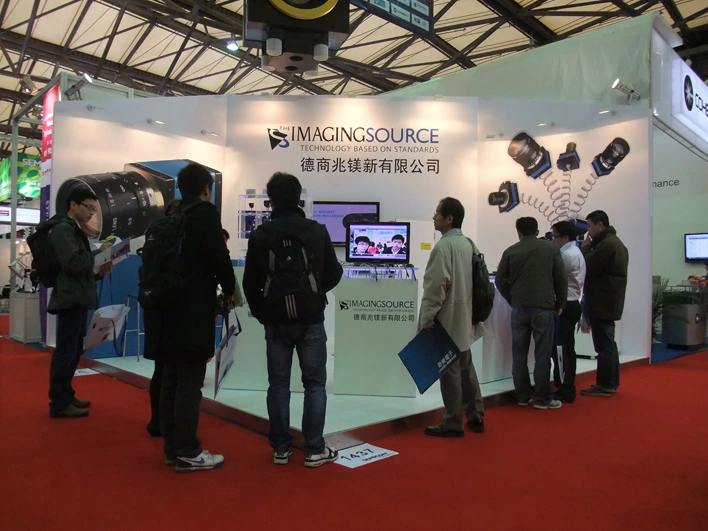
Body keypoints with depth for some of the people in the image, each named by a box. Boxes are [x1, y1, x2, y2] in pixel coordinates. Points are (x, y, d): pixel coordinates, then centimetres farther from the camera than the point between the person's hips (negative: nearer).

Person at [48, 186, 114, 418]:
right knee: (65, 351, -5)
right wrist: (99, 252, -14)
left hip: (78, 299, 10)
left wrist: (99, 271, 6)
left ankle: (65, 395, 25)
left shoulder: (76, 230, 19)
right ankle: (59, 403, 3)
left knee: (73, 350, 15)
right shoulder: (63, 229, -10)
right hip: (70, 299, -10)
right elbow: (72, 263, -22)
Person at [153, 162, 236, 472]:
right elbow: (218, 256, -13)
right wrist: (230, 288, 4)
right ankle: (187, 453, 4)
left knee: (171, 381, 12)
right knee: (189, 384, -3)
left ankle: (172, 447, 20)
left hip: (168, 309, 8)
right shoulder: (205, 213, -6)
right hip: (193, 313, -8)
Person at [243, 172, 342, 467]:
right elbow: (334, 274, 1)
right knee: (314, 383, 7)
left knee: (278, 384, 9)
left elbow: (251, 282, -1)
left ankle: (280, 448, 16)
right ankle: (314, 449, 10)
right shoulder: (318, 231, -4)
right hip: (311, 319, -1)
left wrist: (260, 313, 14)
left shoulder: (260, 235, -4)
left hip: (275, 320, 1)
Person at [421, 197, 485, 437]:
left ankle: (453, 423, 11)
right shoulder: (468, 243, 10)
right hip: (464, 318, 9)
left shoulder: (444, 246, -18)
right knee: (465, 366, 17)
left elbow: (435, 287, -20)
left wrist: (427, 319, -14)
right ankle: (475, 417, 27)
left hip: (447, 319, -9)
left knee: (450, 369, 0)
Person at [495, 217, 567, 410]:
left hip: (519, 307, 2)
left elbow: (500, 281, 5)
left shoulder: (510, 251, 6)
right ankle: (543, 399, 7)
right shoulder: (551, 248, 4)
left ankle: (522, 396, 14)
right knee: (542, 354, 3)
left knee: (519, 354, 8)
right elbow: (561, 279, 3)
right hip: (544, 307, -1)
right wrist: (560, 304, 13)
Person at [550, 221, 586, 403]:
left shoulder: (566, 255, -15)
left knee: (560, 348, -5)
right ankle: (568, 388, 20)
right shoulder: (576, 252, 16)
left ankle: (564, 391, -1)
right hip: (572, 304, 10)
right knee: (567, 348, 13)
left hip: (564, 306, -10)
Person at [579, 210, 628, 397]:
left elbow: (587, 267, -17)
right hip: (609, 301, 11)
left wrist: (585, 247, -7)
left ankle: (604, 385, 0)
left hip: (601, 303, -11)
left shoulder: (606, 244, -17)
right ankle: (611, 382, 23)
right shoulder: (616, 242, 18)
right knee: (608, 343, 16)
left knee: (603, 345, -5)